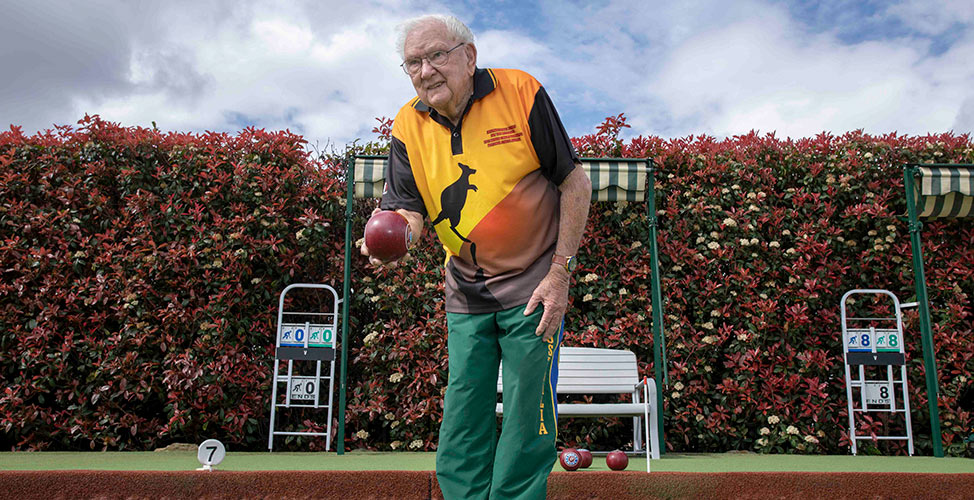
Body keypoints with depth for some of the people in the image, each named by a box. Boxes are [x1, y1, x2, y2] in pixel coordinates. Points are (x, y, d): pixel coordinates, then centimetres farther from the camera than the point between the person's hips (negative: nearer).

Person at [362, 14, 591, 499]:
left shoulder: (520, 92, -11)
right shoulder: (408, 125, -1)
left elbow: (575, 183, -7)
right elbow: (410, 208, -1)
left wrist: (560, 272, -11)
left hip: (533, 286, -3)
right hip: (465, 294, 4)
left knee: (526, 428, -1)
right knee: (461, 431, 6)